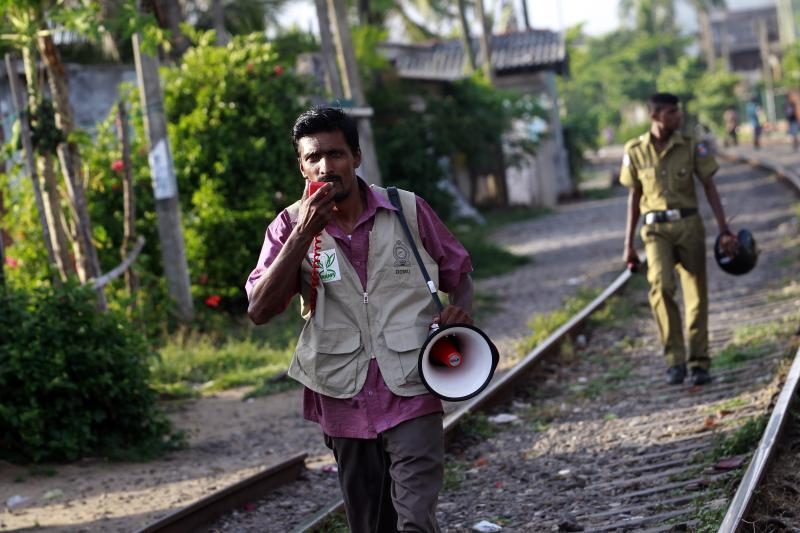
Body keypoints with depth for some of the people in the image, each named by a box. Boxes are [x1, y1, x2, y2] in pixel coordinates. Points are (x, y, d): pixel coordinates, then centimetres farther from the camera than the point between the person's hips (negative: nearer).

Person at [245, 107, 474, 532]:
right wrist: (303, 235, -19)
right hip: (344, 402, 2)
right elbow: (259, 311, -13)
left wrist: (460, 311, -11)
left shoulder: (409, 211, -3)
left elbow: (457, 273, 12)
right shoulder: (291, 226, -1)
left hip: (410, 397, -2)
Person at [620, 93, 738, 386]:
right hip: (656, 229, -1)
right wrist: (628, 244, 9)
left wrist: (724, 229, -5)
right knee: (661, 286, -23)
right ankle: (675, 360, -16)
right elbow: (634, 196, 9)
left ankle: (699, 363, 14)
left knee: (696, 296, 2)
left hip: (689, 226, 1)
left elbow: (709, 188, 3)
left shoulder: (691, 147, -1)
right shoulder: (635, 150, 1)